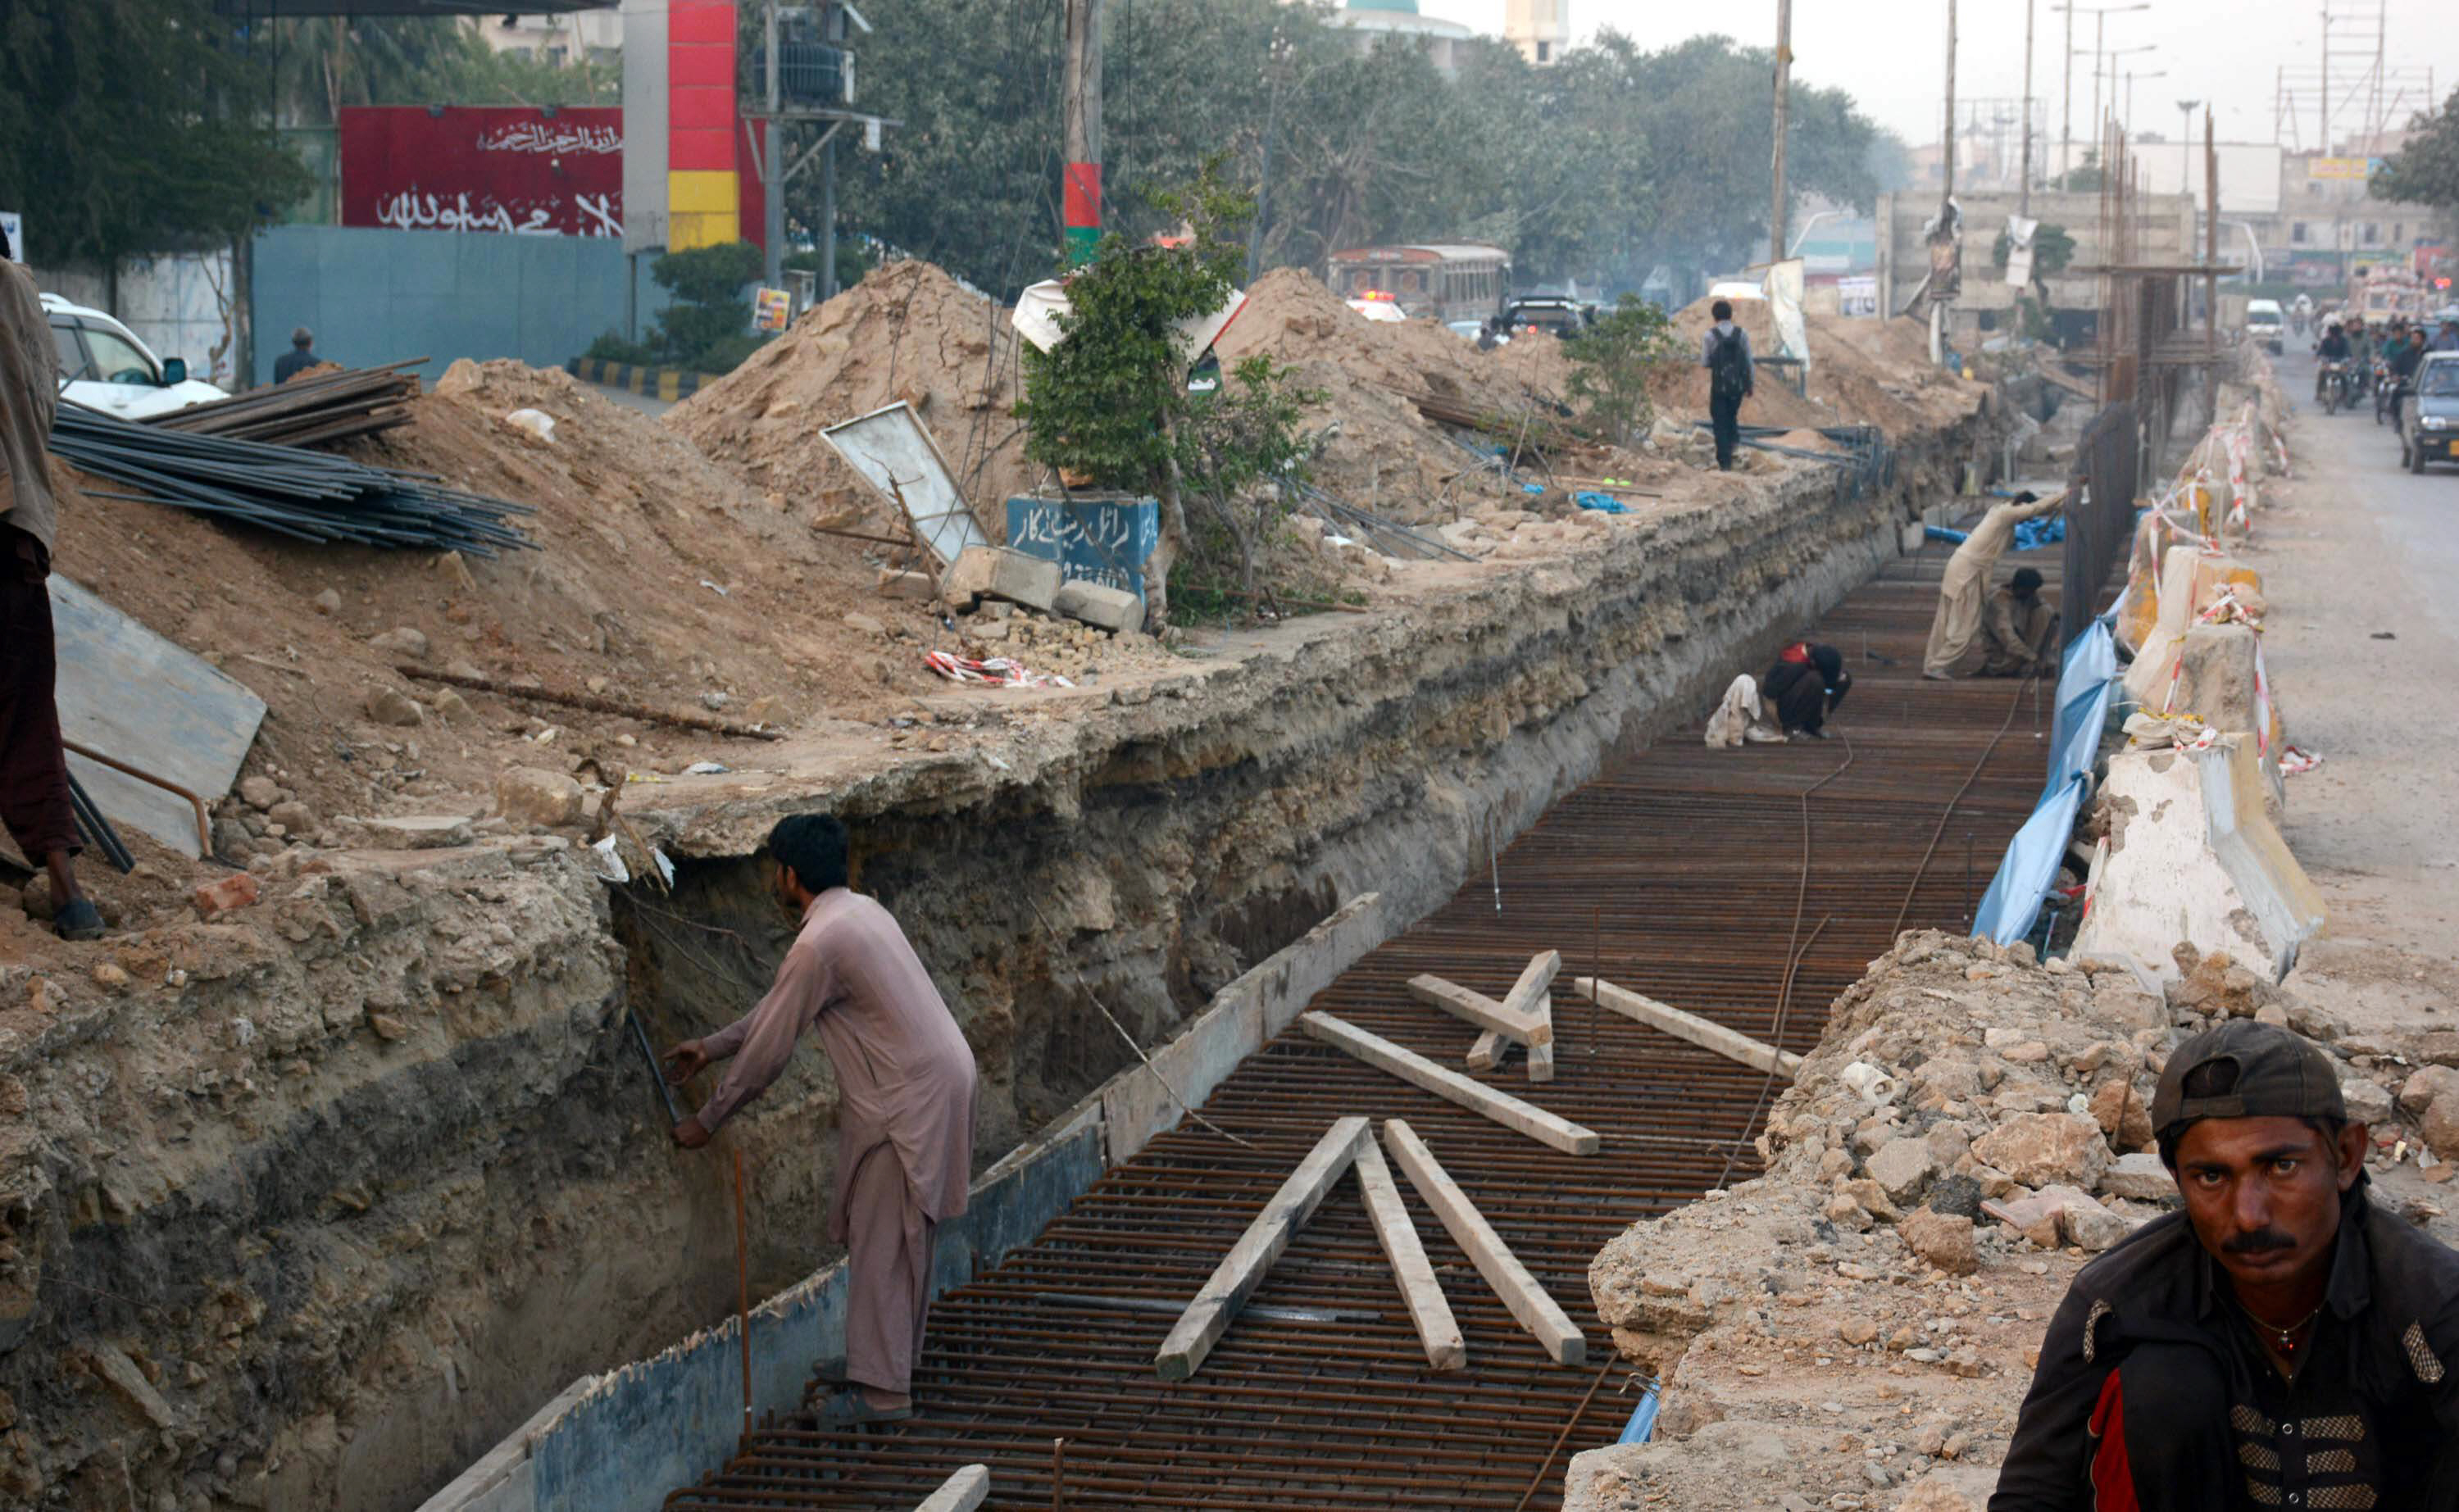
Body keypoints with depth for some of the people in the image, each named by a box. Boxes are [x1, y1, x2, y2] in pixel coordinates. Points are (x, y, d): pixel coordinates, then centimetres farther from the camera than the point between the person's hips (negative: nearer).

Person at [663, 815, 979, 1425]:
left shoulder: (818, 945, -19)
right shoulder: (859, 911, 12)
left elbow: (769, 1051, -12)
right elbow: (778, 1009, 23)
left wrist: (707, 1122, 0)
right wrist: (710, 1048, 28)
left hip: (906, 1100, -10)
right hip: (941, 1075, 10)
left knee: (881, 1242, -3)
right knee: (904, 1234, 17)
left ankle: (881, 1390, 0)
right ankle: (891, 1361, 27)